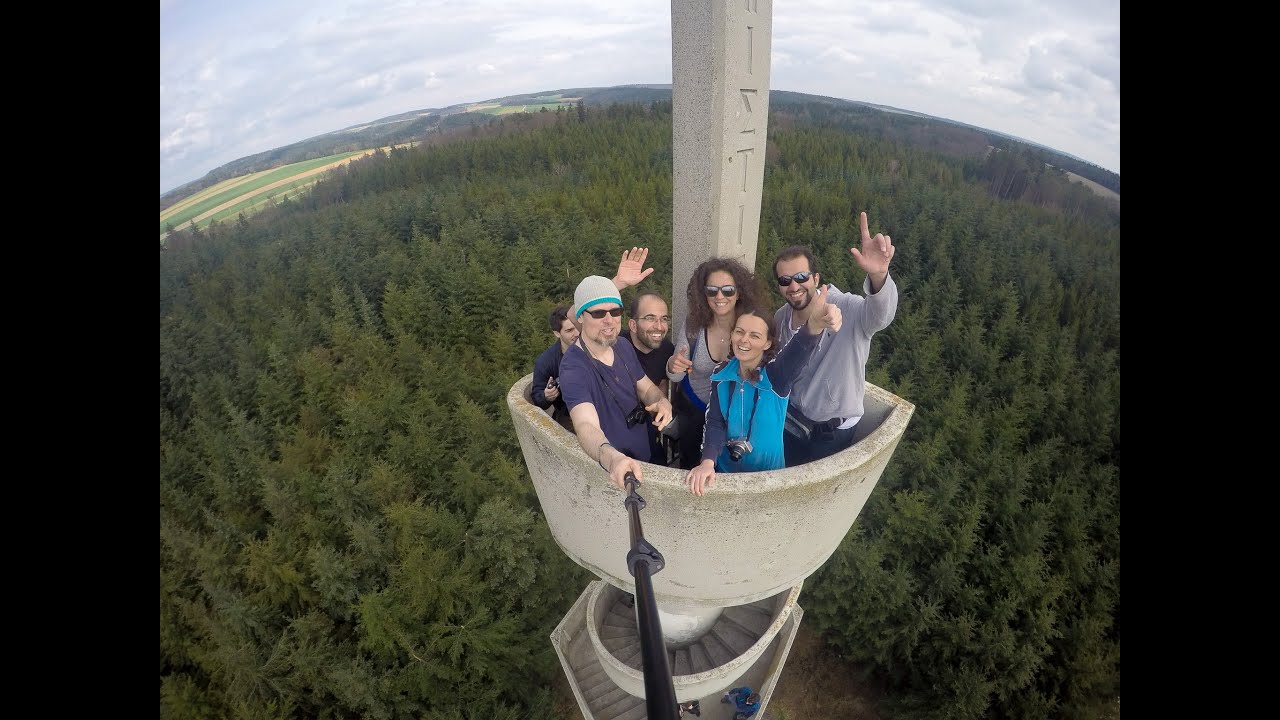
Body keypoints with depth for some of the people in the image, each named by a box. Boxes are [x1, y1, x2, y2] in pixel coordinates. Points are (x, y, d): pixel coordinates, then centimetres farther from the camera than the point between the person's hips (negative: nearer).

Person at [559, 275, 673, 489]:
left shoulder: (624, 347, -5)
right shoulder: (573, 368, -28)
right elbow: (586, 426, -41)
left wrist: (662, 402, -17)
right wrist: (612, 458, -62)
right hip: (608, 471, -6)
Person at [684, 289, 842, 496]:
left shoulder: (777, 375, -18)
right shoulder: (722, 377, -7)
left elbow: (799, 350, -40)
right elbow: (715, 423, -12)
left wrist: (815, 324, -62)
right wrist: (708, 461, -32)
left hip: (768, 473, -2)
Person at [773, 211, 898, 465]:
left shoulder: (845, 309, -26)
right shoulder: (780, 318, -7)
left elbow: (879, 315, -49)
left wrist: (878, 275, -69)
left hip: (832, 432, -4)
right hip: (790, 422, 4)